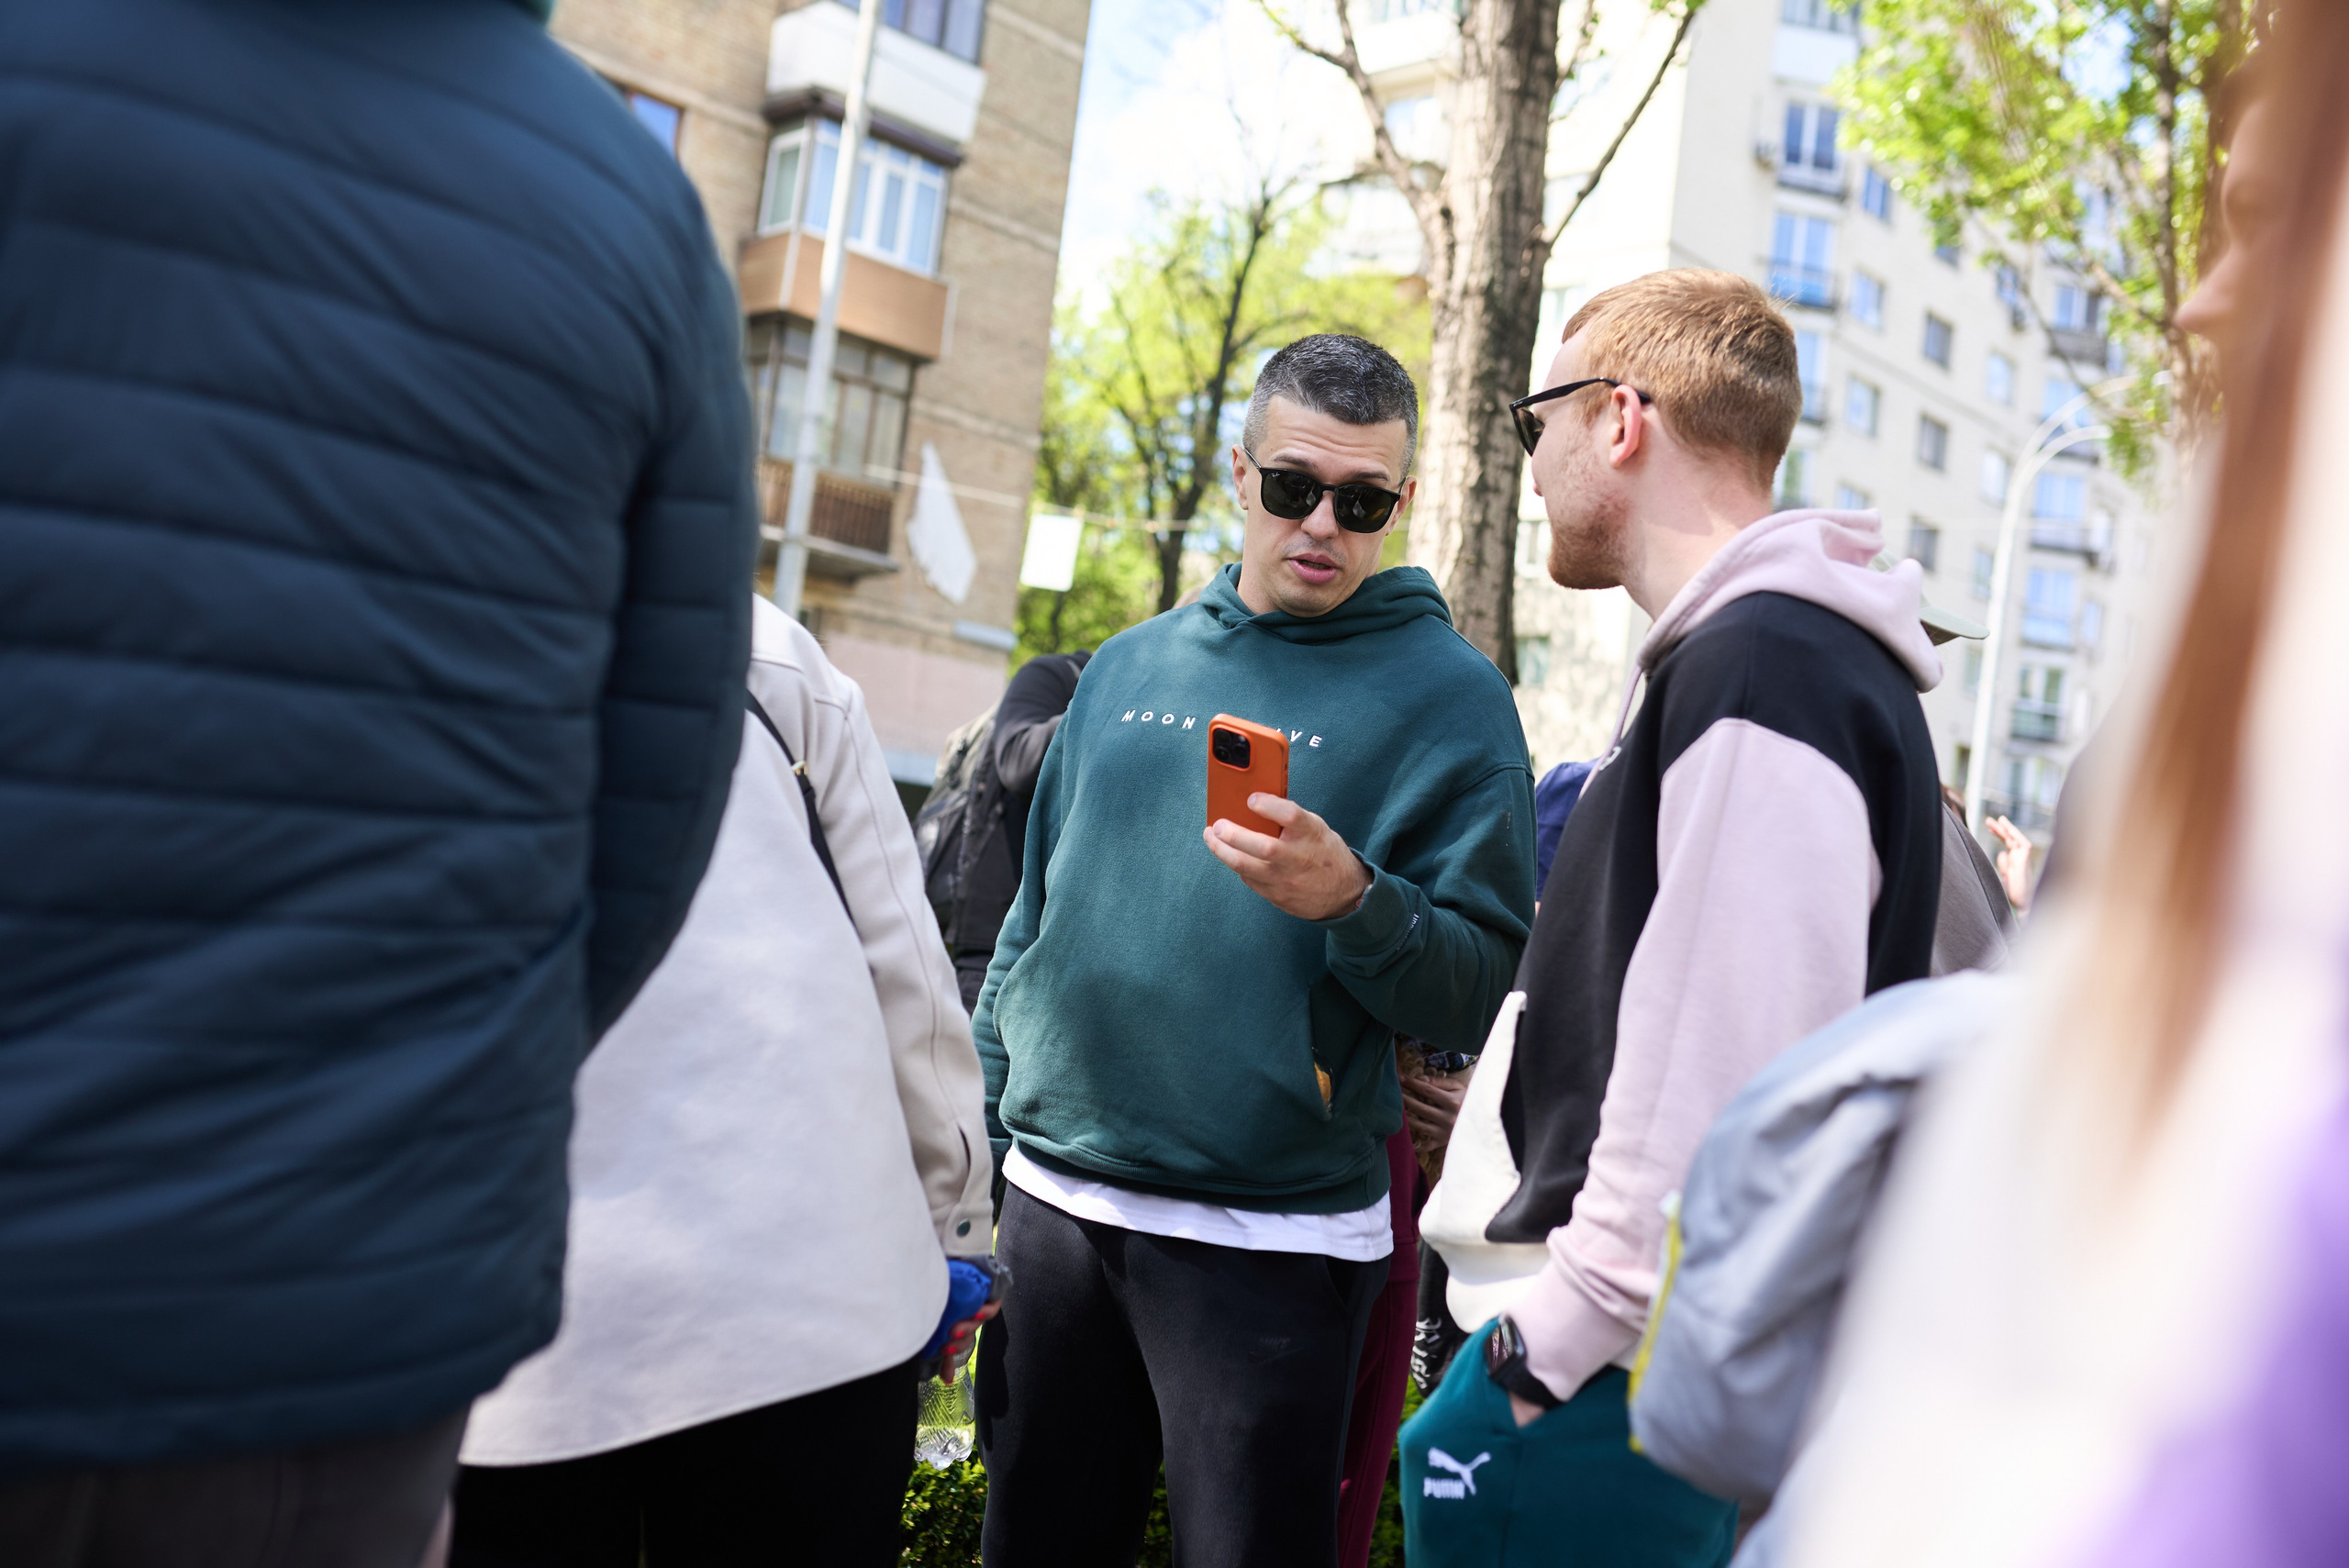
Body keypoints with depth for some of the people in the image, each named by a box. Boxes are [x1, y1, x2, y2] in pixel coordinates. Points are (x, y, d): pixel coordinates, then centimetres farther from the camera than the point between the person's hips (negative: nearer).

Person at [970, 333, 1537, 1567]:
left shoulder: (1447, 698, -4)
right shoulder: (1129, 667, 10)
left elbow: (1476, 998, -8)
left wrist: (1353, 904, -26)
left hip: (1272, 1243, -4)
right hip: (1053, 1203, 5)